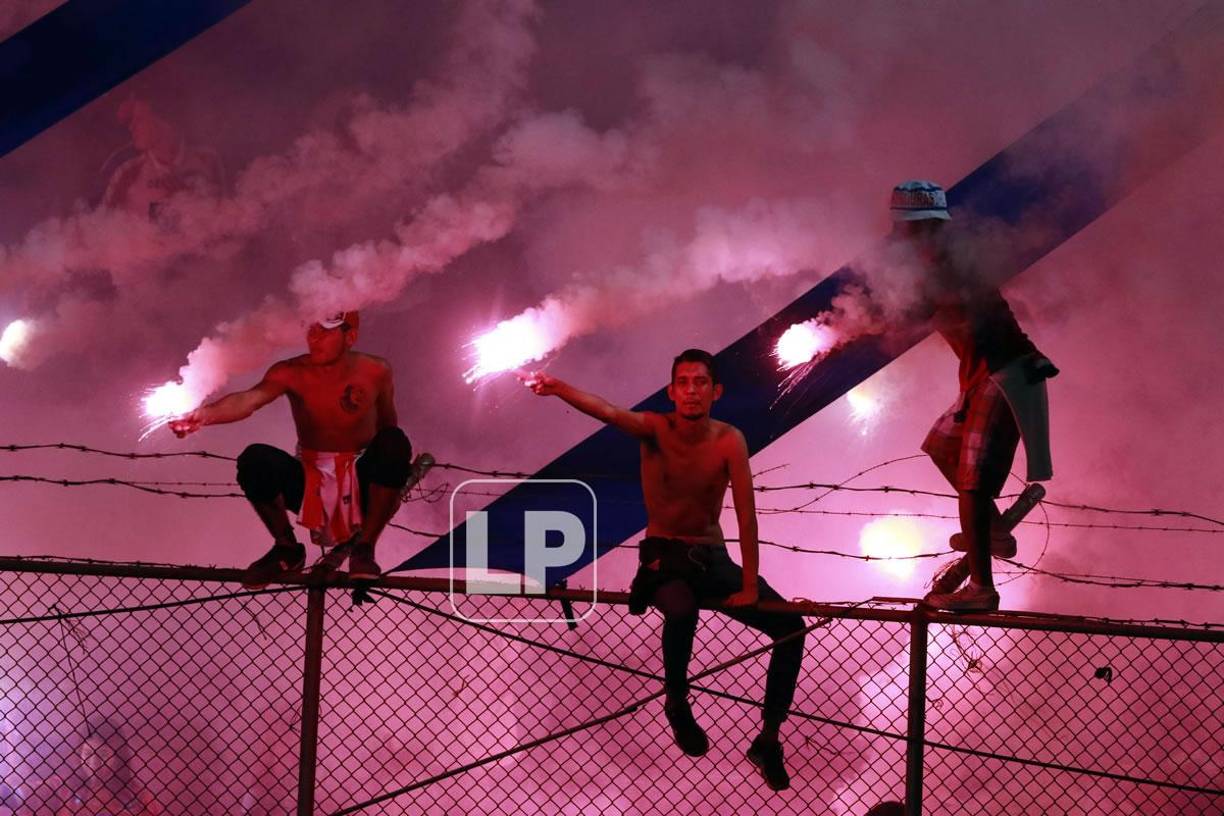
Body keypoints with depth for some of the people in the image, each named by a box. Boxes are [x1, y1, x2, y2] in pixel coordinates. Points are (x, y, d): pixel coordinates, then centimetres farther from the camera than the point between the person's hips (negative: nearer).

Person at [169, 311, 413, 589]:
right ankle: (287, 549, 0)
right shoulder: (292, 372, -11)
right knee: (255, 460, -28)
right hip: (309, 483, 0)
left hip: (362, 484, 0)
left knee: (394, 442, -29)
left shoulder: (376, 372, -8)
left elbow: (388, 426, 6)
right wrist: (205, 414, -50)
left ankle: (364, 548, -12)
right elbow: (249, 399, -30)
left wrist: (393, 484, -3)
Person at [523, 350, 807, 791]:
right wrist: (559, 389, -55)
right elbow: (608, 412, -35)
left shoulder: (729, 441, -12)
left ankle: (768, 741, 9)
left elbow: (746, 515, -14)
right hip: (662, 557, -3)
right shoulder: (655, 428, -14)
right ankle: (677, 703, -6)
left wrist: (749, 586, -17)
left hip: (712, 557, 3)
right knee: (681, 611, -36)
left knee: (791, 627, -7)